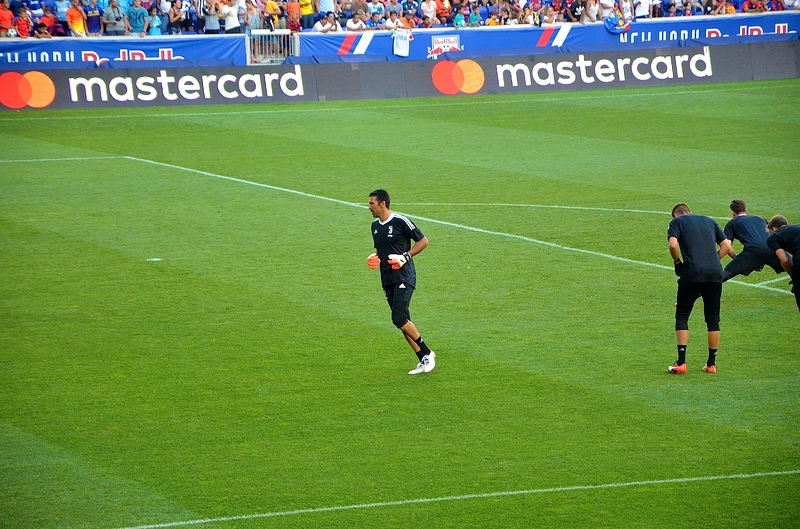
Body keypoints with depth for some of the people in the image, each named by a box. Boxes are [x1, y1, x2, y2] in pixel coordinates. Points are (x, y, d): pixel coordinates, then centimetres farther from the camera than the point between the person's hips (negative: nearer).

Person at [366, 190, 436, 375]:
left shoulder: (400, 222, -10)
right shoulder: (375, 225, 13)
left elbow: (423, 241, -5)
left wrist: (405, 257, -15)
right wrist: (375, 257, 5)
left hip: (404, 278, -8)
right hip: (387, 280, 8)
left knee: (399, 318, -18)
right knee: (402, 321, 6)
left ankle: (427, 353, -4)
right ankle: (423, 360, 12)